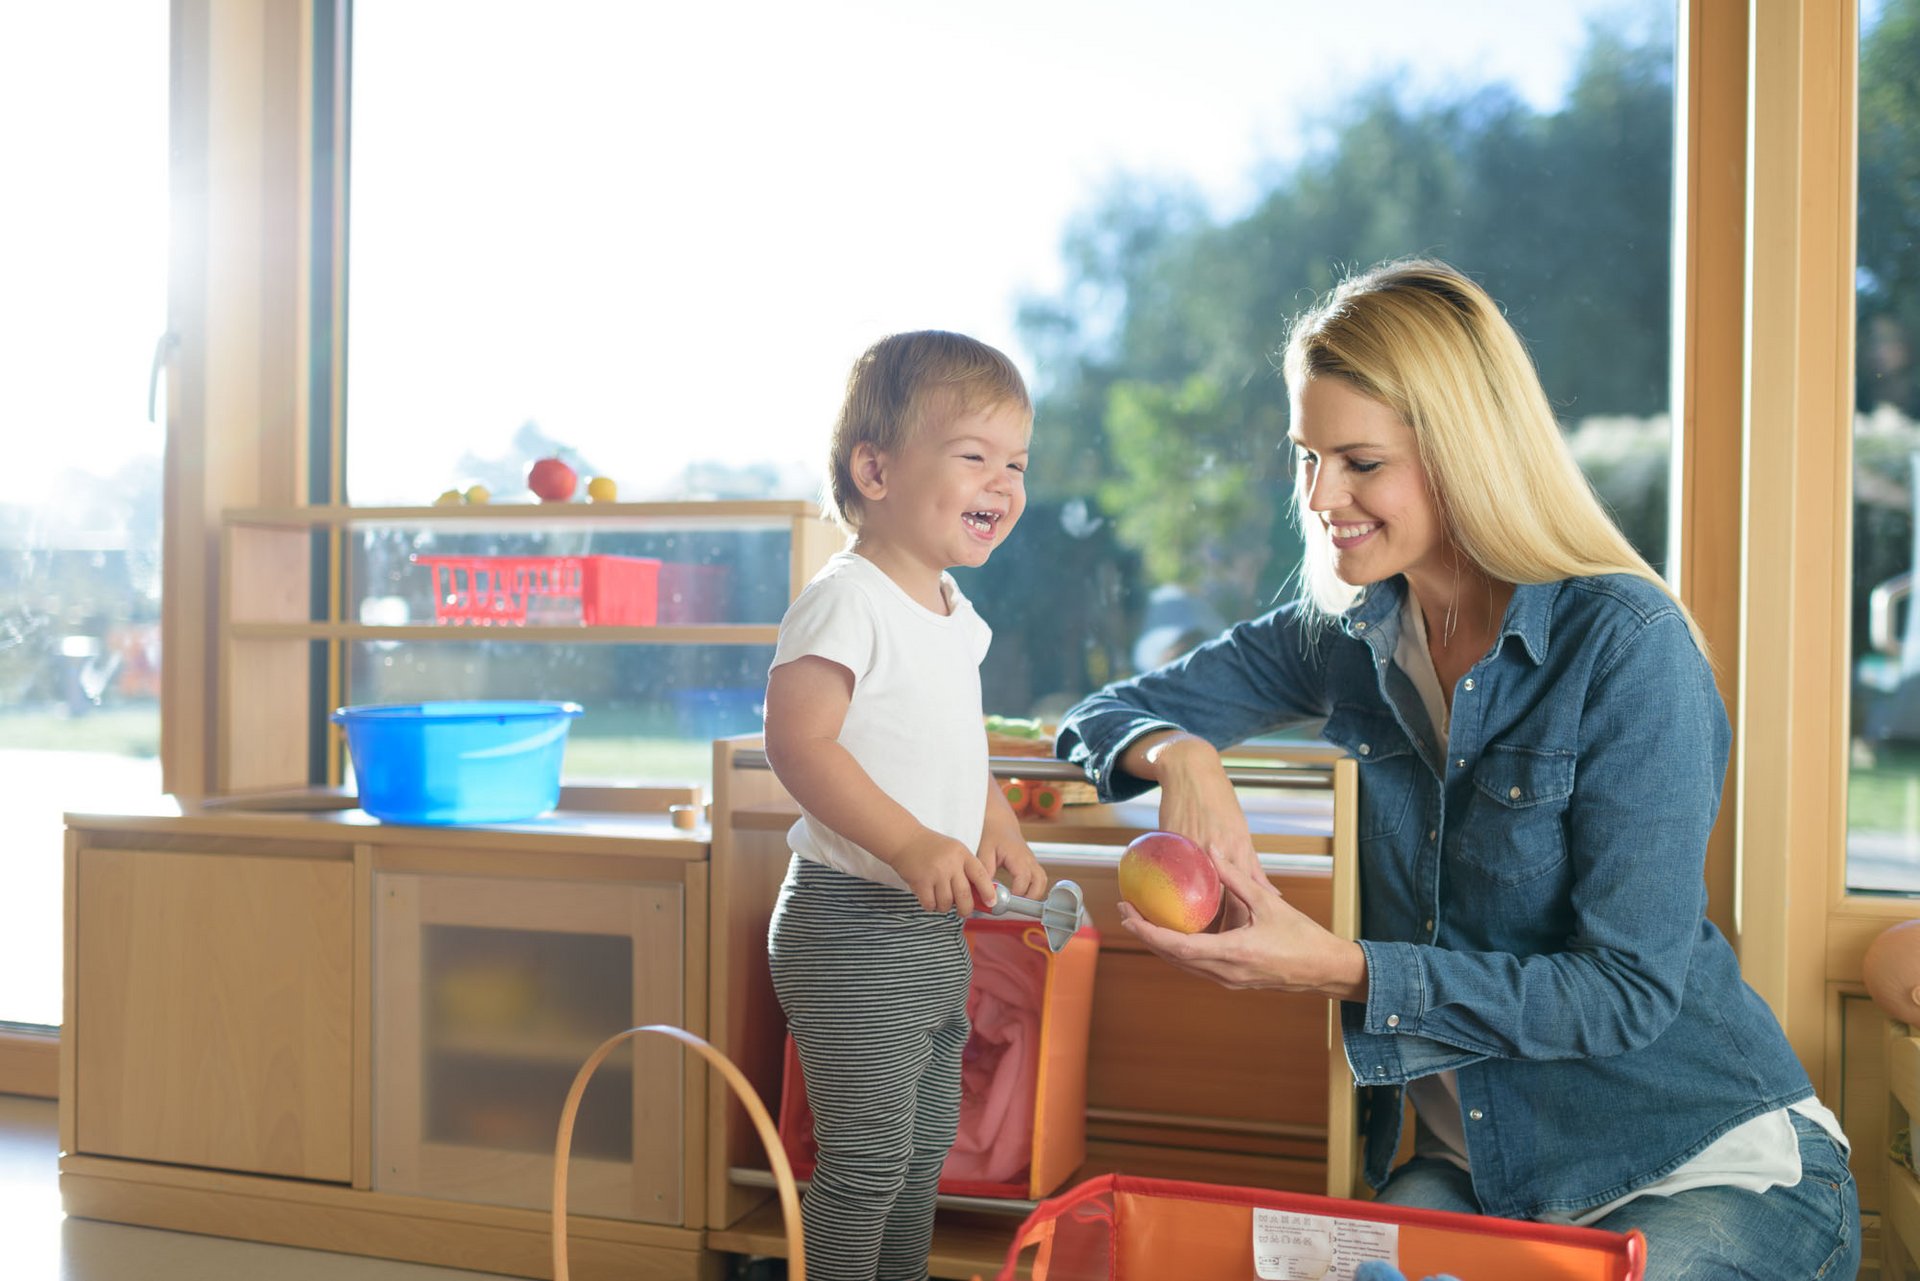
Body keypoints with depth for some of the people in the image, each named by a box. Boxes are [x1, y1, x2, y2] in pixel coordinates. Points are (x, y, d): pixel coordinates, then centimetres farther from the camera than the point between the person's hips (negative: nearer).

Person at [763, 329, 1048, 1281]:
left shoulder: (953, 611, 11)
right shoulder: (846, 600, -18)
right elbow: (796, 741, -25)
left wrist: (999, 832, 8)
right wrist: (910, 845, -32)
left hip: (934, 928, 9)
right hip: (853, 927, -9)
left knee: (927, 1147, 19)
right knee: (866, 1162, -3)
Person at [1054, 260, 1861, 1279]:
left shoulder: (1627, 645, -17)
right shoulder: (1347, 635, 1)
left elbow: (1630, 989, -18)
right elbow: (1110, 714, 10)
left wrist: (1340, 969, -27)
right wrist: (1180, 756, -14)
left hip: (1716, 1172, -3)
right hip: (1476, 1169, 4)